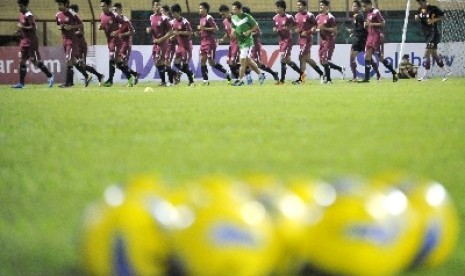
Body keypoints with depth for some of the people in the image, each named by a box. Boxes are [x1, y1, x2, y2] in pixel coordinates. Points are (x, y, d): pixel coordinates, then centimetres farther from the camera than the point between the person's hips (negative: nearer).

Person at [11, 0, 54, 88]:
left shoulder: (28, 15, -15)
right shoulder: (21, 14, 12)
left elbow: (33, 27, -22)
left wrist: (22, 27, -20)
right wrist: (20, 30, 6)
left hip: (31, 41, -9)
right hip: (24, 41, 9)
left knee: (35, 61, -6)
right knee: (22, 61, 6)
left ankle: (50, 76, 3)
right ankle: (21, 83, 7)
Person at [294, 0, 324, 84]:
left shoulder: (309, 16, -11)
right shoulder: (297, 16, 11)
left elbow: (316, 26, -10)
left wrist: (307, 32, -18)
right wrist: (297, 30, 0)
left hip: (307, 39, -8)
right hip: (301, 39, 8)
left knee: (302, 57, -12)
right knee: (307, 58, 11)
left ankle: (301, 79, -9)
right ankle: (321, 73, 25)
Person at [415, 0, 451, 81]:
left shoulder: (433, 9, -11)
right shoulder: (420, 10, 8)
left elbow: (442, 16, -6)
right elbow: (417, 19, 10)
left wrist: (434, 20, -19)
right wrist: (417, 17, -13)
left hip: (433, 34, -8)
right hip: (427, 35, 8)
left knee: (427, 53, -13)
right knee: (434, 54, 13)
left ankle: (425, 75, -11)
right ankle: (446, 72, 23)